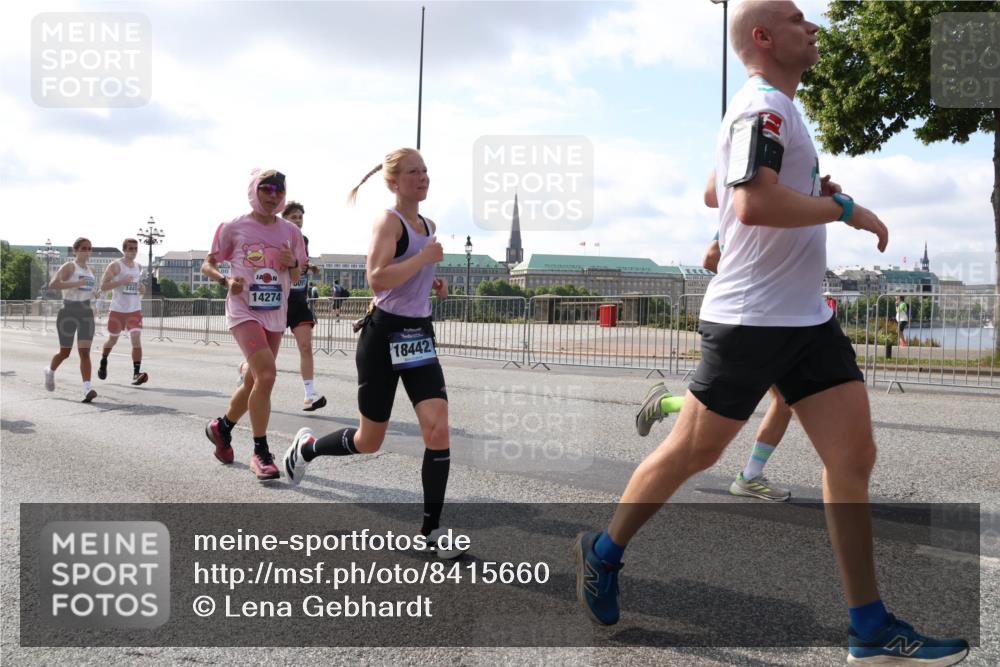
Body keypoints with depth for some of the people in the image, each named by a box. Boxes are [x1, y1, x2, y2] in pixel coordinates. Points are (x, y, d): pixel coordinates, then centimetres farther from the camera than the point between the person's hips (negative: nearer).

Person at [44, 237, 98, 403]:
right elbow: (53, 284, -24)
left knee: (85, 352, -10)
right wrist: (76, 284, -29)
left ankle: (87, 388, -21)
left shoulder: (89, 271, 14)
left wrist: (94, 294, 13)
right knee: (65, 353, 9)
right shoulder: (69, 267, -7)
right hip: (68, 313, -4)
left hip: (86, 314, 4)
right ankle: (50, 371, 41)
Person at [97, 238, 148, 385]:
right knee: (112, 340, 15)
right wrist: (122, 281, -24)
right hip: (117, 310, -3)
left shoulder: (139, 267, 9)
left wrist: (142, 289, 1)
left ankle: (137, 373, -17)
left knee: (136, 339, -15)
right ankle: (103, 363, 43)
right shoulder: (115, 266, -7)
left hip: (135, 310, 3)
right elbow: (103, 286, -13)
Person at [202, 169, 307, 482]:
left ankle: (221, 427, 41)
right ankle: (261, 453, -12)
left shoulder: (290, 231, 7)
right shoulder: (234, 228, -2)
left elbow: (296, 277, 14)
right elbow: (207, 264, 6)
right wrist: (226, 280, -14)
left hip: (276, 314, 5)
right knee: (266, 374, -23)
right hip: (244, 310, -5)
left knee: (254, 381, 12)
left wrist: (293, 263, -9)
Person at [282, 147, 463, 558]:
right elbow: (377, 279, -26)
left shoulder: (429, 225, 13)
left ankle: (431, 528, -1)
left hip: (419, 336, 6)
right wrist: (425, 257, -21)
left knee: (438, 429, -11)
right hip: (384, 336, -6)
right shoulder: (389, 220, -11)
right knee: (368, 442, 7)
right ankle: (307, 446, 38)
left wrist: (433, 283, 10)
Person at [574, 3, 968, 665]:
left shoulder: (780, 109, 18)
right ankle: (603, 552, 25)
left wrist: (817, 195, 13)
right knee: (693, 451, 3)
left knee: (854, 455, 2)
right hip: (749, 319, -9)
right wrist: (843, 207, -16)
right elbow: (752, 202, -28)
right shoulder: (762, 105, -13)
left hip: (807, 318, 9)